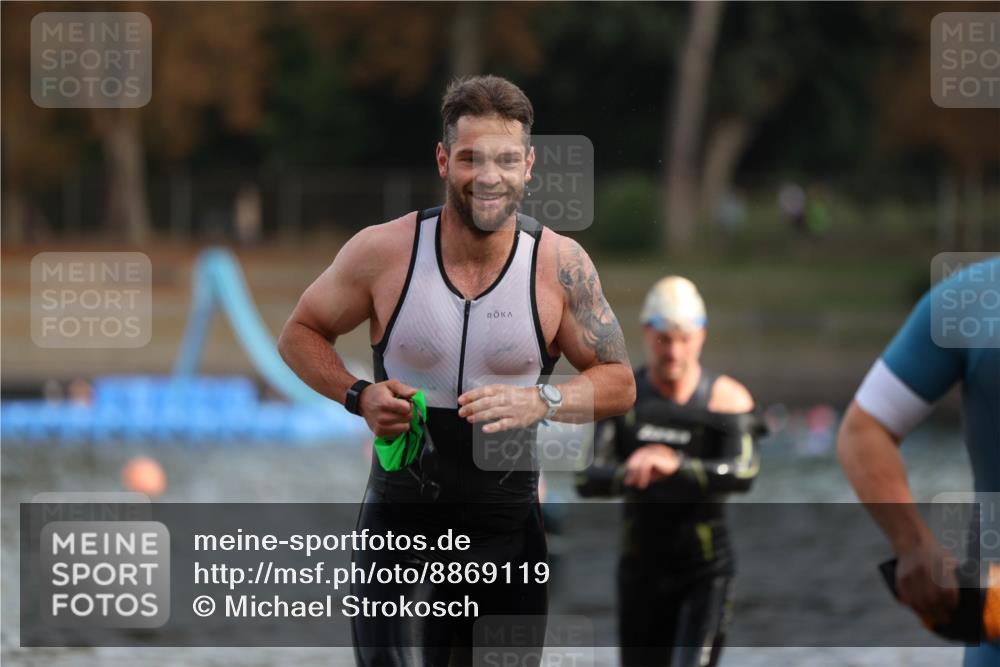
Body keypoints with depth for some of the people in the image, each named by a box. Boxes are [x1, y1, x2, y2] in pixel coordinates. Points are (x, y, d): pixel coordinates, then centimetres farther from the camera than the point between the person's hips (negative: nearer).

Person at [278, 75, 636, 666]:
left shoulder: (561, 266, -5)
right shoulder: (384, 251, -7)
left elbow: (619, 384, 2)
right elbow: (300, 334, 7)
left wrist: (542, 401, -17)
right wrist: (358, 396, -11)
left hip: (509, 528, 2)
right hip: (401, 521, -1)